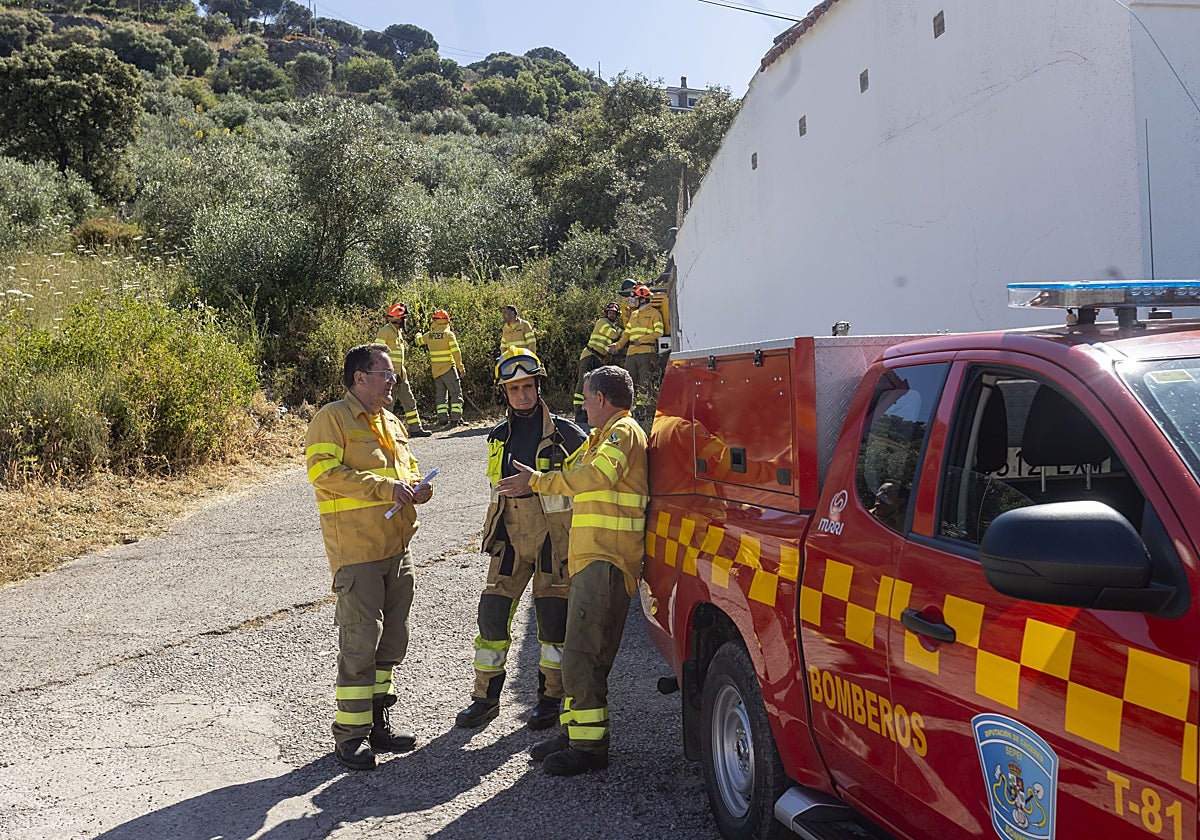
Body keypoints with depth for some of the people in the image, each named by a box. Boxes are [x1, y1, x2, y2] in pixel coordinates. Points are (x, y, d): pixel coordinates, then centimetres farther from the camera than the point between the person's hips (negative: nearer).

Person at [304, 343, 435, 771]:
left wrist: (415, 487, 4)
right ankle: (350, 733, 6)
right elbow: (323, 471, -18)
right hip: (356, 551, -8)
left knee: (391, 639, 13)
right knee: (360, 641, -6)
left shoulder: (391, 422, 19)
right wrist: (384, 487, -21)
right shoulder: (332, 418, -6)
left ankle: (377, 722, 27)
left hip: (397, 547, 8)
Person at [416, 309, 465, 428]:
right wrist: (460, 367, -6)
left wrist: (418, 335, 50)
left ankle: (442, 419, 7)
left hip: (435, 370, 5)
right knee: (456, 393, 1)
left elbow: (419, 341, 27)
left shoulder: (429, 335, 5)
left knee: (441, 395, 12)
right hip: (448, 368, -5)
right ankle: (455, 419, -5)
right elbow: (456, 352, -15)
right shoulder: (449, 334, -10)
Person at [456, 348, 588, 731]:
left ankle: (550, 698, 18)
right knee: (492, 614, 3)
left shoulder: (564, 434, -7)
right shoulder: (499, 437, 9)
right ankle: (485, 698, 17)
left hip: (553, 539, -4)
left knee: (553, 620, 2)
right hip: (511, 540, 4)